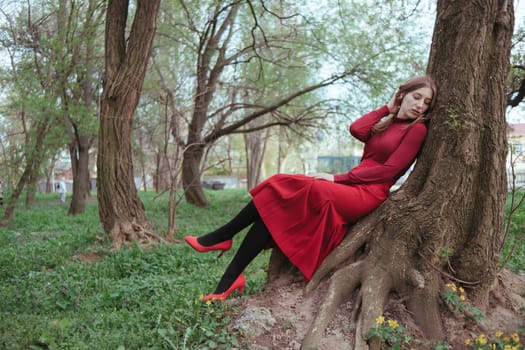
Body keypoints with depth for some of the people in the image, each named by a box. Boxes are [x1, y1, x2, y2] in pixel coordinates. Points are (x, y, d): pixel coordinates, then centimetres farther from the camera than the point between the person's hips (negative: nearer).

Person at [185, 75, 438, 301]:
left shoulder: (416, 129, 1)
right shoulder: (386, 124, 23)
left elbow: (389, 170, -10)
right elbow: (356, 130, 0)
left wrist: (338, 178, -10)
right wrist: (388, 109, 11)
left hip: (368, 194, -7)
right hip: (351, 189, 7)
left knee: (289, 192, -20)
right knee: (278, 204, -11)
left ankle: (220, 237, -8)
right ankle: (229, 280, -12)